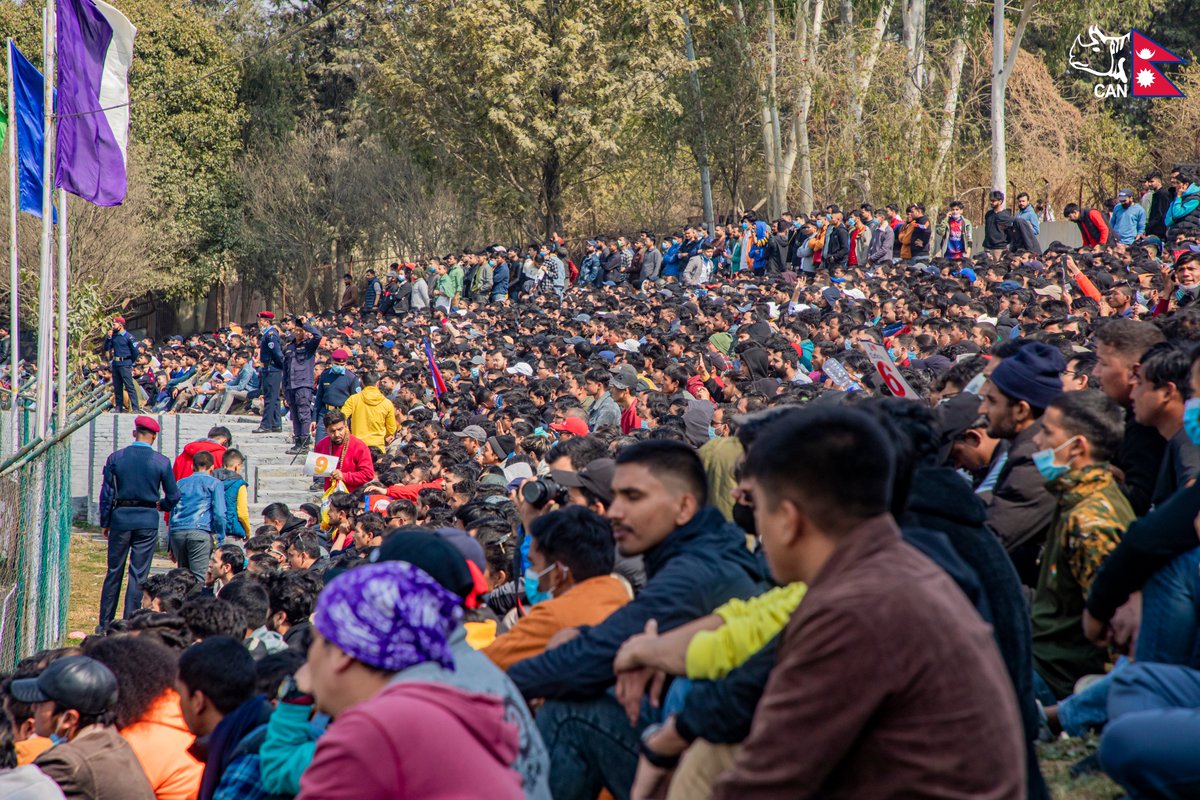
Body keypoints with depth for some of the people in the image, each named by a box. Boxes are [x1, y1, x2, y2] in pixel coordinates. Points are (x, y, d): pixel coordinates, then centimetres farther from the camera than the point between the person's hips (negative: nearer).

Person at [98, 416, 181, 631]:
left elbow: (106, 493, 1)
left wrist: (104, 522, 10)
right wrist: (161, 505, 23)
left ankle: (105, 624, 15)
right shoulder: (161, 462, -4)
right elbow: (173, 496, 1)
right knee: (138, 574, 3)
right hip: (148, 520, -1)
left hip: (120, 517, 1)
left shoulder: (116, 458, -1)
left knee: (114, 572, 11)